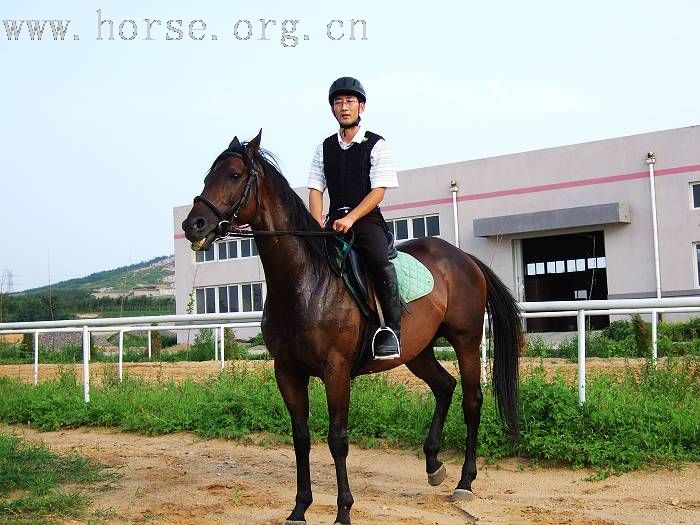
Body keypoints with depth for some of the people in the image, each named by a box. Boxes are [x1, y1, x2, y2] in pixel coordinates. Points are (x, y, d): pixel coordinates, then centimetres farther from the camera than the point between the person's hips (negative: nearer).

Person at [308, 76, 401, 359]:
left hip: (368, 219, -4)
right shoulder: (325, 147, 15)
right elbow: (315, 189, 9)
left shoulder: (376, 145, 3)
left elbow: (379, 190, -6)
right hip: (335, 220, 5)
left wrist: (350, 219, -19)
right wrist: (318, 228, -7)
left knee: (379, 259, -32)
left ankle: (392, 328, -26)